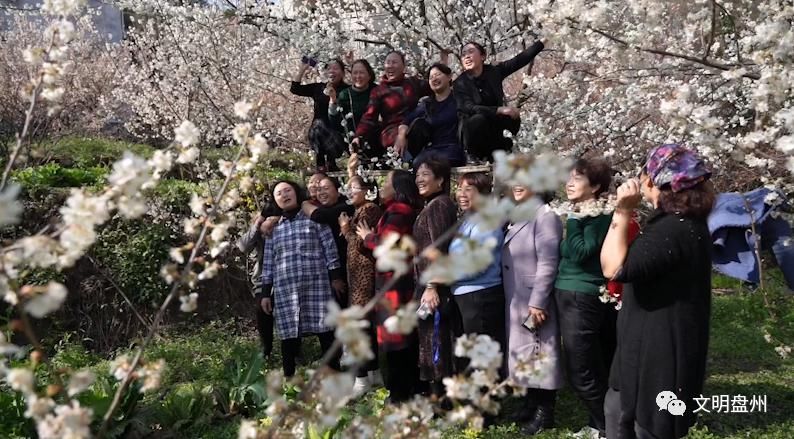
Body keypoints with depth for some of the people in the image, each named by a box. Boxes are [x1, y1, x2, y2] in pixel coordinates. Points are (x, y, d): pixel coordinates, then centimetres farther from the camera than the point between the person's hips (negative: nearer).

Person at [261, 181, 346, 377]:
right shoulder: (273, 227, 15)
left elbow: (330, 249, 2)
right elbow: (268, 263, 15)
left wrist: (335, 277, -4)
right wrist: (266, 293, 11)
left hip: (317, 285, -2)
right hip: (285, 290, 3)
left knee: (325, 332, -2)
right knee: (288, 335, 2)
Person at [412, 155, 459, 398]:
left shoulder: (439, 205, -11)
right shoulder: (432, 206, 19)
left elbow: (438, 248, -20)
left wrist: (431, 287, -24)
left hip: (434, 286, -10)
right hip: (429, 284, 10)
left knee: (435, 342, -7)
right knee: (433, 342, 13)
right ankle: (439, 397, 19)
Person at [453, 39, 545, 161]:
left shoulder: (494, 71, 0)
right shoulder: (460, 83, -12)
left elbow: (520, 59, -2)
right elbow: (469, 108, -25)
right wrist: (499, 110, -35)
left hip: (493, 127, 4)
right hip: (474, 128, -4)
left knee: (513, 118, -23)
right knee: (478, 119, -34)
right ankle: (477, 158, -16)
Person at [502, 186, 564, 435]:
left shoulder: (545, 216, -14)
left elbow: (547, 264, -20)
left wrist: (537, 302, -22)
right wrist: (511, 300, 15)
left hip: (534, 301, -9)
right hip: (516, 301, 9)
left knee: (539, 354, 0)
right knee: (524, 352, 15)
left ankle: (544, 412, 9)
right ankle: (531, 404, 26)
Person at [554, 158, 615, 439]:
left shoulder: (599, 216, -13)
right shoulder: (580, 214, 13)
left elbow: (579, 253, -23)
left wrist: (574, 219, -19)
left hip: (582, 299, -10)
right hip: (571, 296, 10)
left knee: (582, 372, -4)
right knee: (594, 369, 16)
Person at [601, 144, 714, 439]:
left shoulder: (672, 230, -27)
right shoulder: (685, 221, 10)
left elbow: (615, 267, -30)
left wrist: (623, 211, -26)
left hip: (661, 352, -11)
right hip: (651, 345, 11)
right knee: (618, 411, 24)